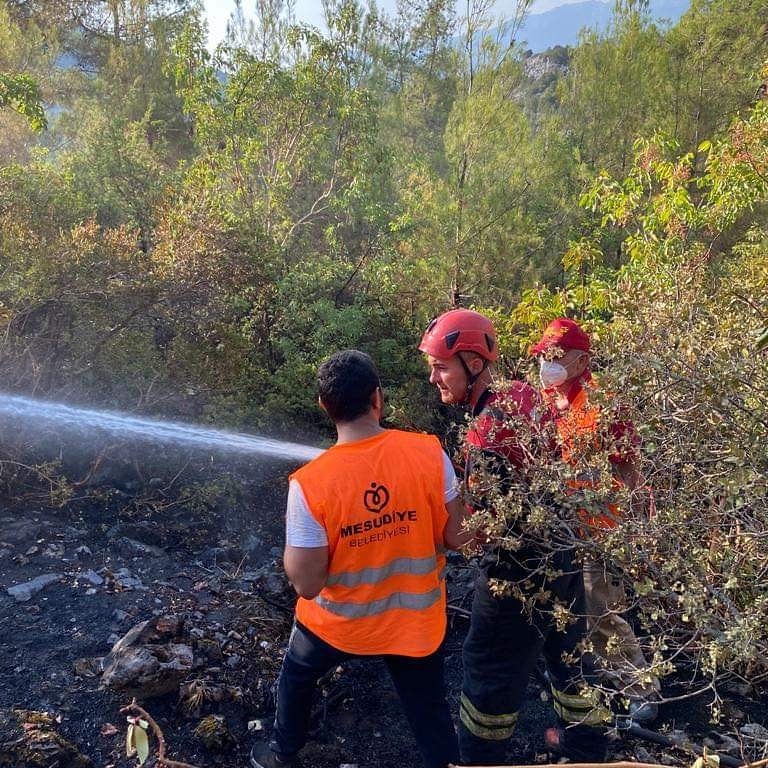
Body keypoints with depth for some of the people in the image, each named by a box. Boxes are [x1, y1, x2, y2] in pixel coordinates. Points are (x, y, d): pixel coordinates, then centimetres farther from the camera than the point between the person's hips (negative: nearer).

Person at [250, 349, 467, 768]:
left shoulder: (309, 483, -26)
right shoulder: (428, 452, -20)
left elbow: (306, 584, -19)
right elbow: (455, 537, -10)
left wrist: (291, 536, -1)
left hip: (338, 622, 0)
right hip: (415, 620, 1)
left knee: (294, 679, 32)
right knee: (431, 716, 22)